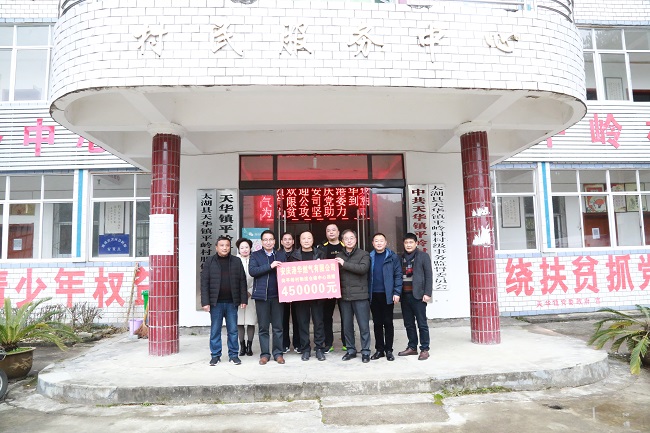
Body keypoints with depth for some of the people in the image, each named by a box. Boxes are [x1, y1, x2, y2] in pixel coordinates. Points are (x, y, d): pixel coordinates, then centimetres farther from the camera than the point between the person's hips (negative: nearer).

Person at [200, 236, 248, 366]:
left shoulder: (236, 261, 7)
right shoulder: (209, 262, 2)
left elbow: (242, 281, 6)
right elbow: (204, 283, -1)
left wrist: (243, 300, 1)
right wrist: (205, 302, -7)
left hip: (232, 302, 1)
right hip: (216, 302, -1)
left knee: (233, 330, 7)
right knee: (215, 330, 6)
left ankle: (233, 355, 17)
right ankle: (215, 355, 18)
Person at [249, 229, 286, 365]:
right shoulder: (255, 255, 5)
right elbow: (252, 271, -11)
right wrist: (270, 266, -19)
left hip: (277, 295, 1)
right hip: (261, 295, -1)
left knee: (278, 327, 6)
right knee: (263, 327, 6)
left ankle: (278, 353, 16)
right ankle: (264, 354, 16)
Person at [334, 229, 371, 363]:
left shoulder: (363, 254, 0)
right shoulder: (339, 256, 12)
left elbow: (363, 268, -17)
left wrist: (344, 264, -15)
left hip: (360, 295, -3)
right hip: (344, 296, 4)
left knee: (364, 325, 1)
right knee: (347, 325, 11)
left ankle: (365, 351, 12)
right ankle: (350, 350, 24)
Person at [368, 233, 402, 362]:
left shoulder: (393, 257, -1)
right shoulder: (370, 257, 7)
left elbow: (398, 275, -4)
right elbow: (366, 276, 7)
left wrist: (397, 292, -11)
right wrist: (367, 293, 0)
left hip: (387, 295, -3)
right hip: (373, 295, 3)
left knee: (388, 323, 5)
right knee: (377, 323, 10)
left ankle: (388, 350, 15)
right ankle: (379, 349, 20)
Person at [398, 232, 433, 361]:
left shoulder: (423, 256, 0)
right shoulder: (402, 258, 12)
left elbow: (429, 275, -4)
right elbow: (399, 276, 11)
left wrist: (427, 293, -11)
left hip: (418, 295, -5)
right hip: (405, 295, 5)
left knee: (422, 324, 0)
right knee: (409, 324, 11)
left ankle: (424, 349, 9)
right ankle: (412, 347, 22)